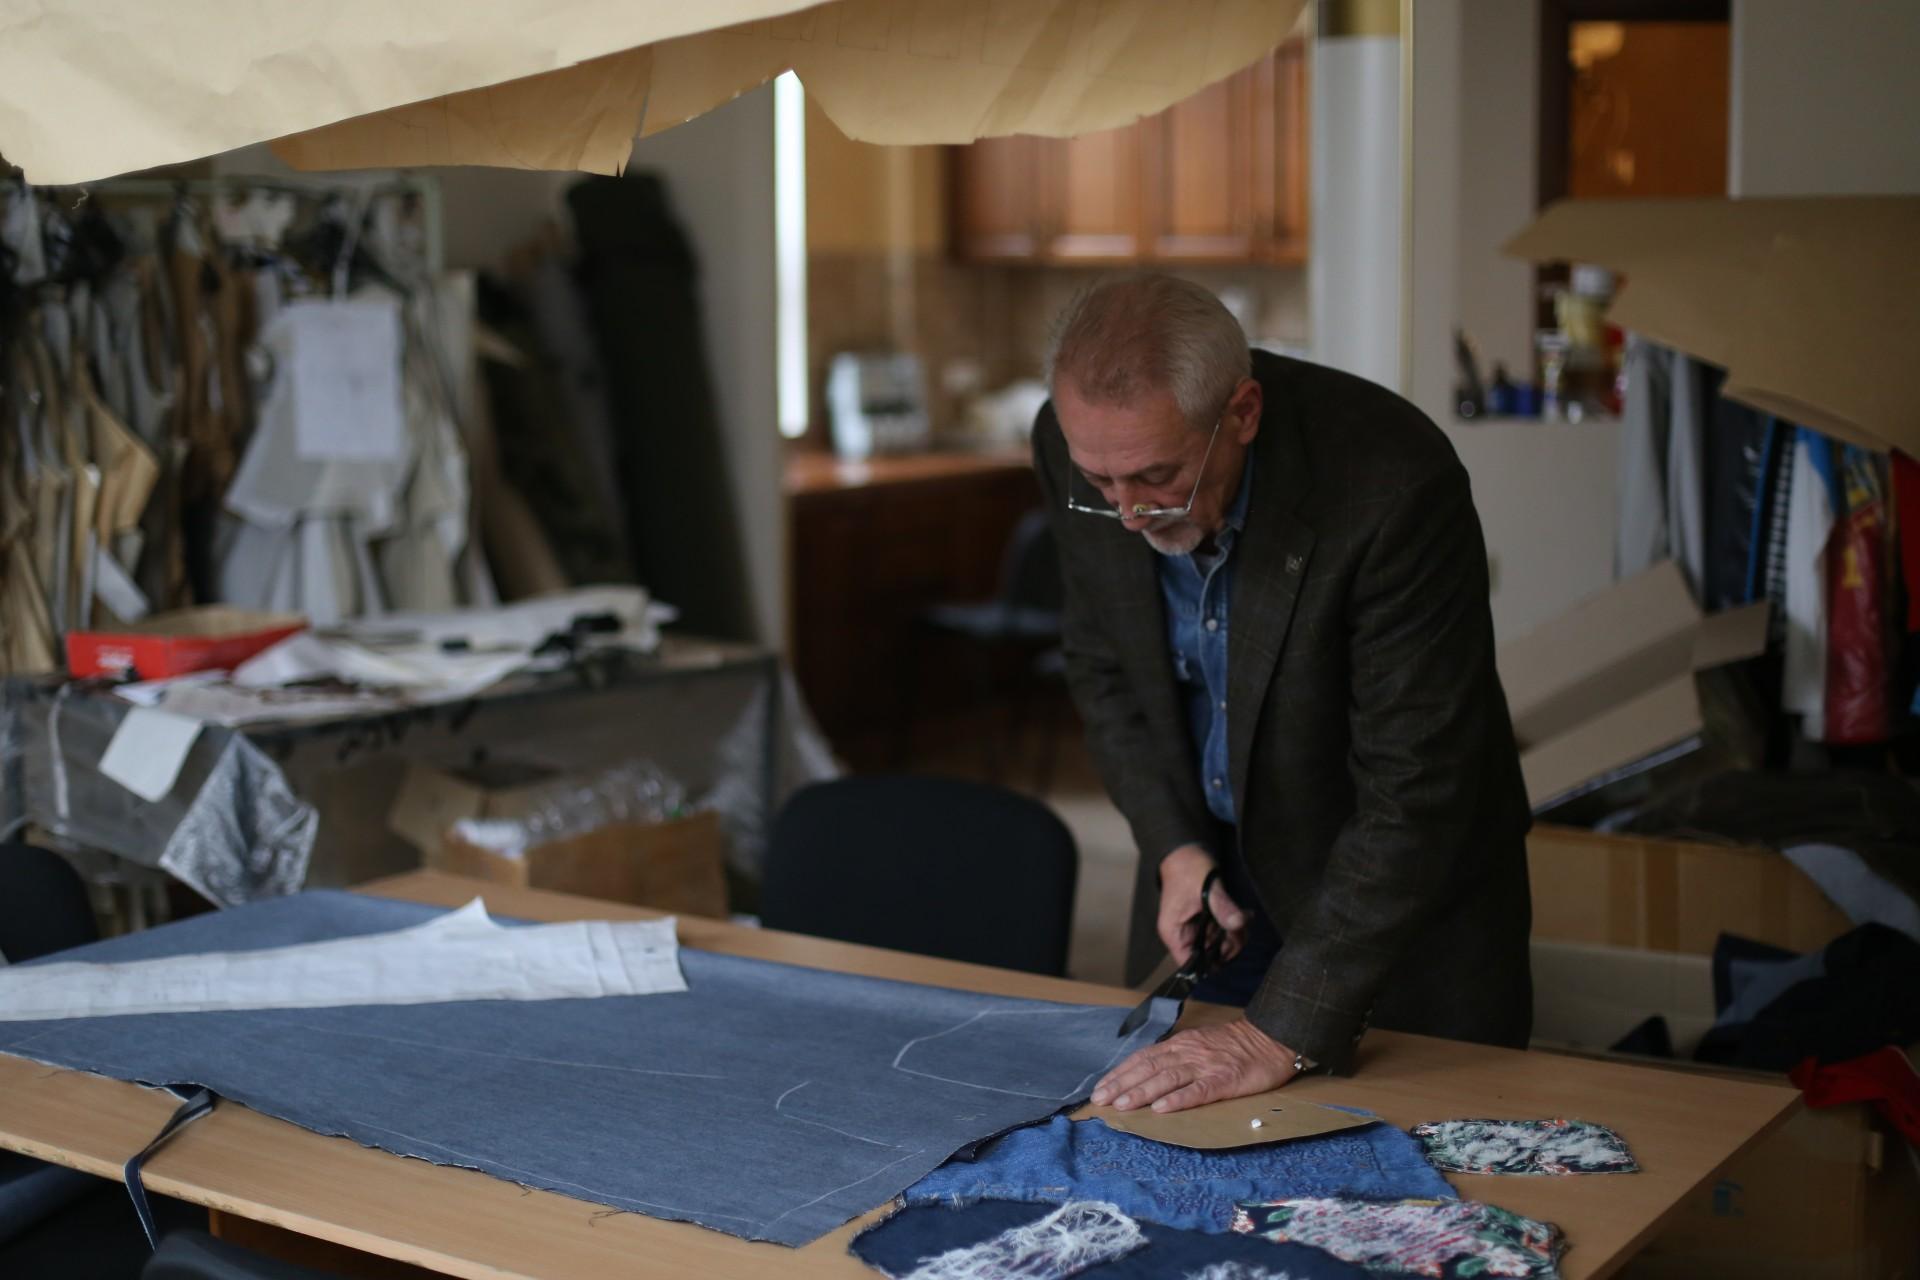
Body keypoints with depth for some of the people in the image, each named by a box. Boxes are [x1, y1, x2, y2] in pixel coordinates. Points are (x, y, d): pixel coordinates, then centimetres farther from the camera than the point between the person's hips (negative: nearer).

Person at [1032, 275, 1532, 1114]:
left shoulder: (1393, 484, -34)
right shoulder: (1077, 444, -17)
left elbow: (1414, 792, -31)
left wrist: (1283, 1035, -32)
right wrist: (1174, 847, -11)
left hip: (1402, 893, -4)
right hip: (1211, 870, 5)